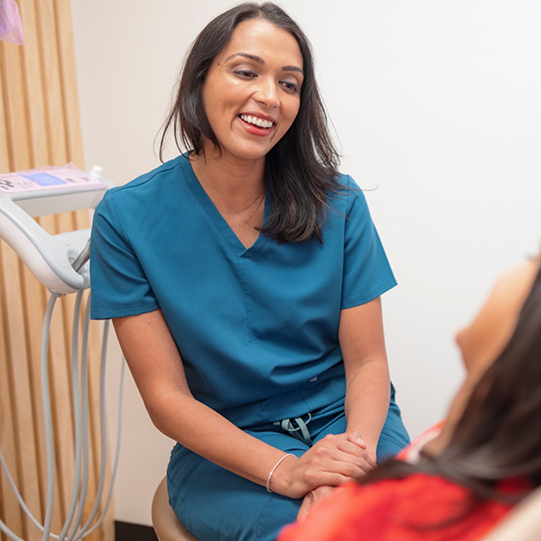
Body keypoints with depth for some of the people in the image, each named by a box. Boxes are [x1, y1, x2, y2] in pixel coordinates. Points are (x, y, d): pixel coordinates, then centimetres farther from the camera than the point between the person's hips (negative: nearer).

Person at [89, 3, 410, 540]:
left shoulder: (338, 203, -3)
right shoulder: (127, 217, -8)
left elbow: (366, 362, 0)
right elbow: (166, 397, -8)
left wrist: (356, 450, -22)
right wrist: (282, 470, -21)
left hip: (343, 417, 3)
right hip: (223, 447, -2)